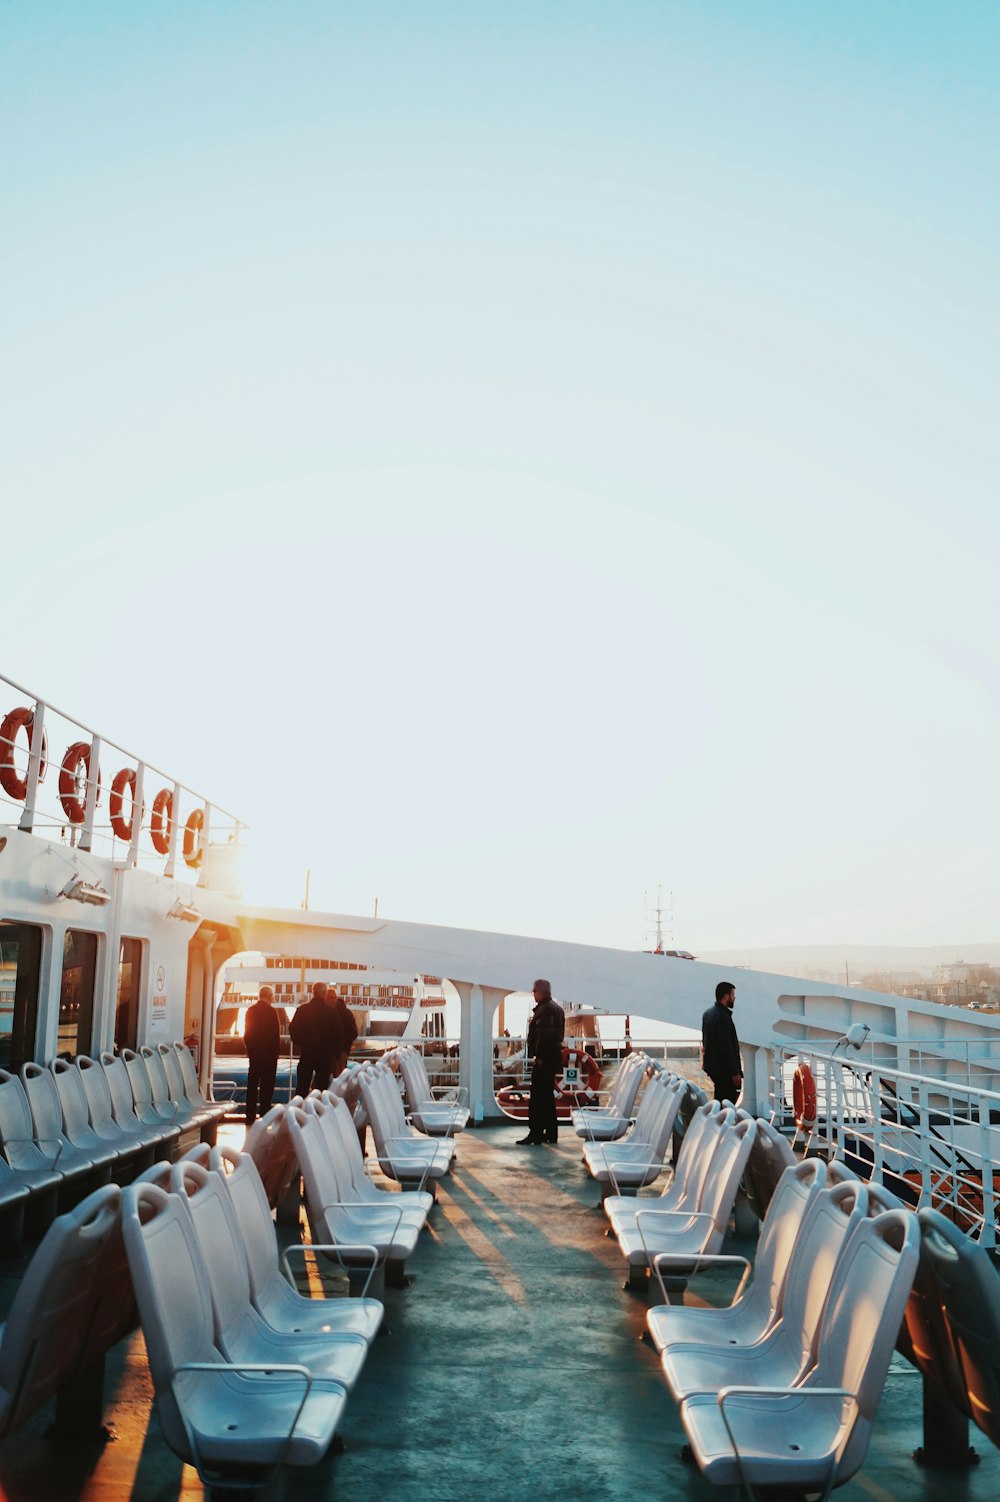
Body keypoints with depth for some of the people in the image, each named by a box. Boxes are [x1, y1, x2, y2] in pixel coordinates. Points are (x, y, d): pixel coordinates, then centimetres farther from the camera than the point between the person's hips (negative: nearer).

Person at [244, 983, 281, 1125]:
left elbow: (246, 1033, 11)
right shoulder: (271, 1011, -13)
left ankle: (250, 1116, 9)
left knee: (252, 1084, 9)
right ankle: (265, 1114, -3)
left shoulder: (251, 1011, 6)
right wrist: (277, 1050, -4)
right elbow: (275, 1034, -13)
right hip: (268, 1053, -5)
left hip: (254, 1053, 6)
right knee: (266, 1085, 0)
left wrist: (250, 1049, 17)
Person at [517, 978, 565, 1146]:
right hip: (554, 1056, 11)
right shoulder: (556, 1008, 17)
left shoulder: (545, 1009, -14)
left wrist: (538, 1056, -20)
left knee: (537, 1097, -8)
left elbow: (545, 1034, -24)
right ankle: (551, 1133, 21)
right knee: (548, 1095, 16)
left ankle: (535, 1135, -9)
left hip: (545, 1058, -11)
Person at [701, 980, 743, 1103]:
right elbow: (726, 1046, -21)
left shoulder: (708, 1013, 13)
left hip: (711, 1065, 10)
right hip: (724, 1069, -10)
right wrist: (735, 1073, -18)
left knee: (719, 1100, 16)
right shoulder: (722, 1017, -18)